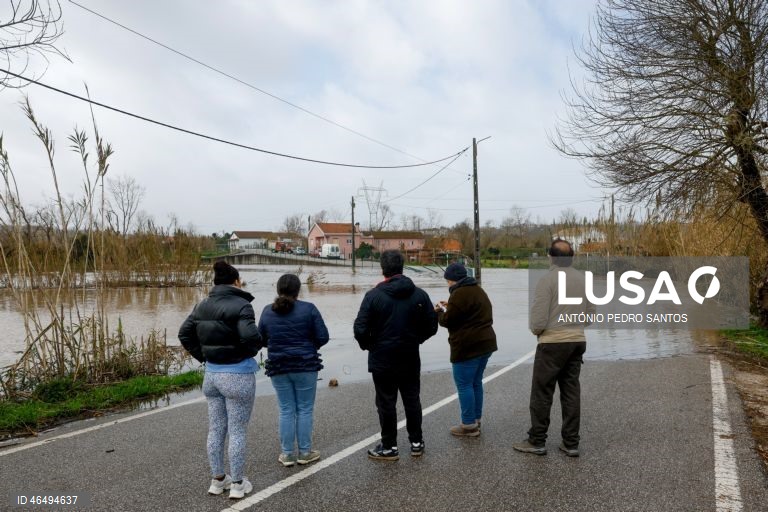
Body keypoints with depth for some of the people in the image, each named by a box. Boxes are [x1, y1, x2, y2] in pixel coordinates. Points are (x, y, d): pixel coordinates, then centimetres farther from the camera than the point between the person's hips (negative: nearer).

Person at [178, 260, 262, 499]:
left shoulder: (203, 305, 7)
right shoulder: (240, 305, -16)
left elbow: (184, 333, 11)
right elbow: (250, 336, -28)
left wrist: (203, 356, 12)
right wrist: (250, 351, -7)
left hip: (212, 374, 7)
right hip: (237, 375, -7)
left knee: (215, 429, 16)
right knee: (237, 431, 4)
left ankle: (217, 479, 27)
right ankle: (237, 484, 14)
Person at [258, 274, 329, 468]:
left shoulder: (267, 311, -1)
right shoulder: (308, 309, -9)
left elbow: (261, 339, 6)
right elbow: (322, 337, -9)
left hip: (278, 368, 3)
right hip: (305, 366, -2)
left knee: (286, 411, 11)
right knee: (304, 409, 8)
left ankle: (287, 453, 16)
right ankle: (305, 452, 15)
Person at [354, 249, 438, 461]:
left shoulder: (374, 295, -14)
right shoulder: (419, 294, -4)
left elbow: (360, 329, -15)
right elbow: (431, 326, -1)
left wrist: (369, 346, 3)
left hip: (382, 360, -3)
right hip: (410, 358, 3)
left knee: (386, 403, 8)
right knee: (412, 400, 17)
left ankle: (389, 447, 17)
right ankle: (416, 442, 27)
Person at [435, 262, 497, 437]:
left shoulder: (459, 294, -16)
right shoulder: (478, 290, 16)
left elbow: (448, 320, -14)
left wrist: (439, 311, 6)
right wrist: (449, 307, 18)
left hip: (468, 347, -10)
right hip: (484, 343, 10)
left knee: (464, 385, -1)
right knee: (476, 383, 17)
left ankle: (469, 425, 3)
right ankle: (476, 419, 25)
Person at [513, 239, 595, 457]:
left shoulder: (547, 280, -13)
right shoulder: (583, 279, 4)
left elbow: (538, 320, -17)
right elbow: (590, 313, 7)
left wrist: (535, 330, 4)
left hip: (552, 343, -6)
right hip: (578, 342, 6)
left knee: (541, 393, 5)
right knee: (571, 392, 12)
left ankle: (537, 441, 12)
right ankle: (571, 443, 16)